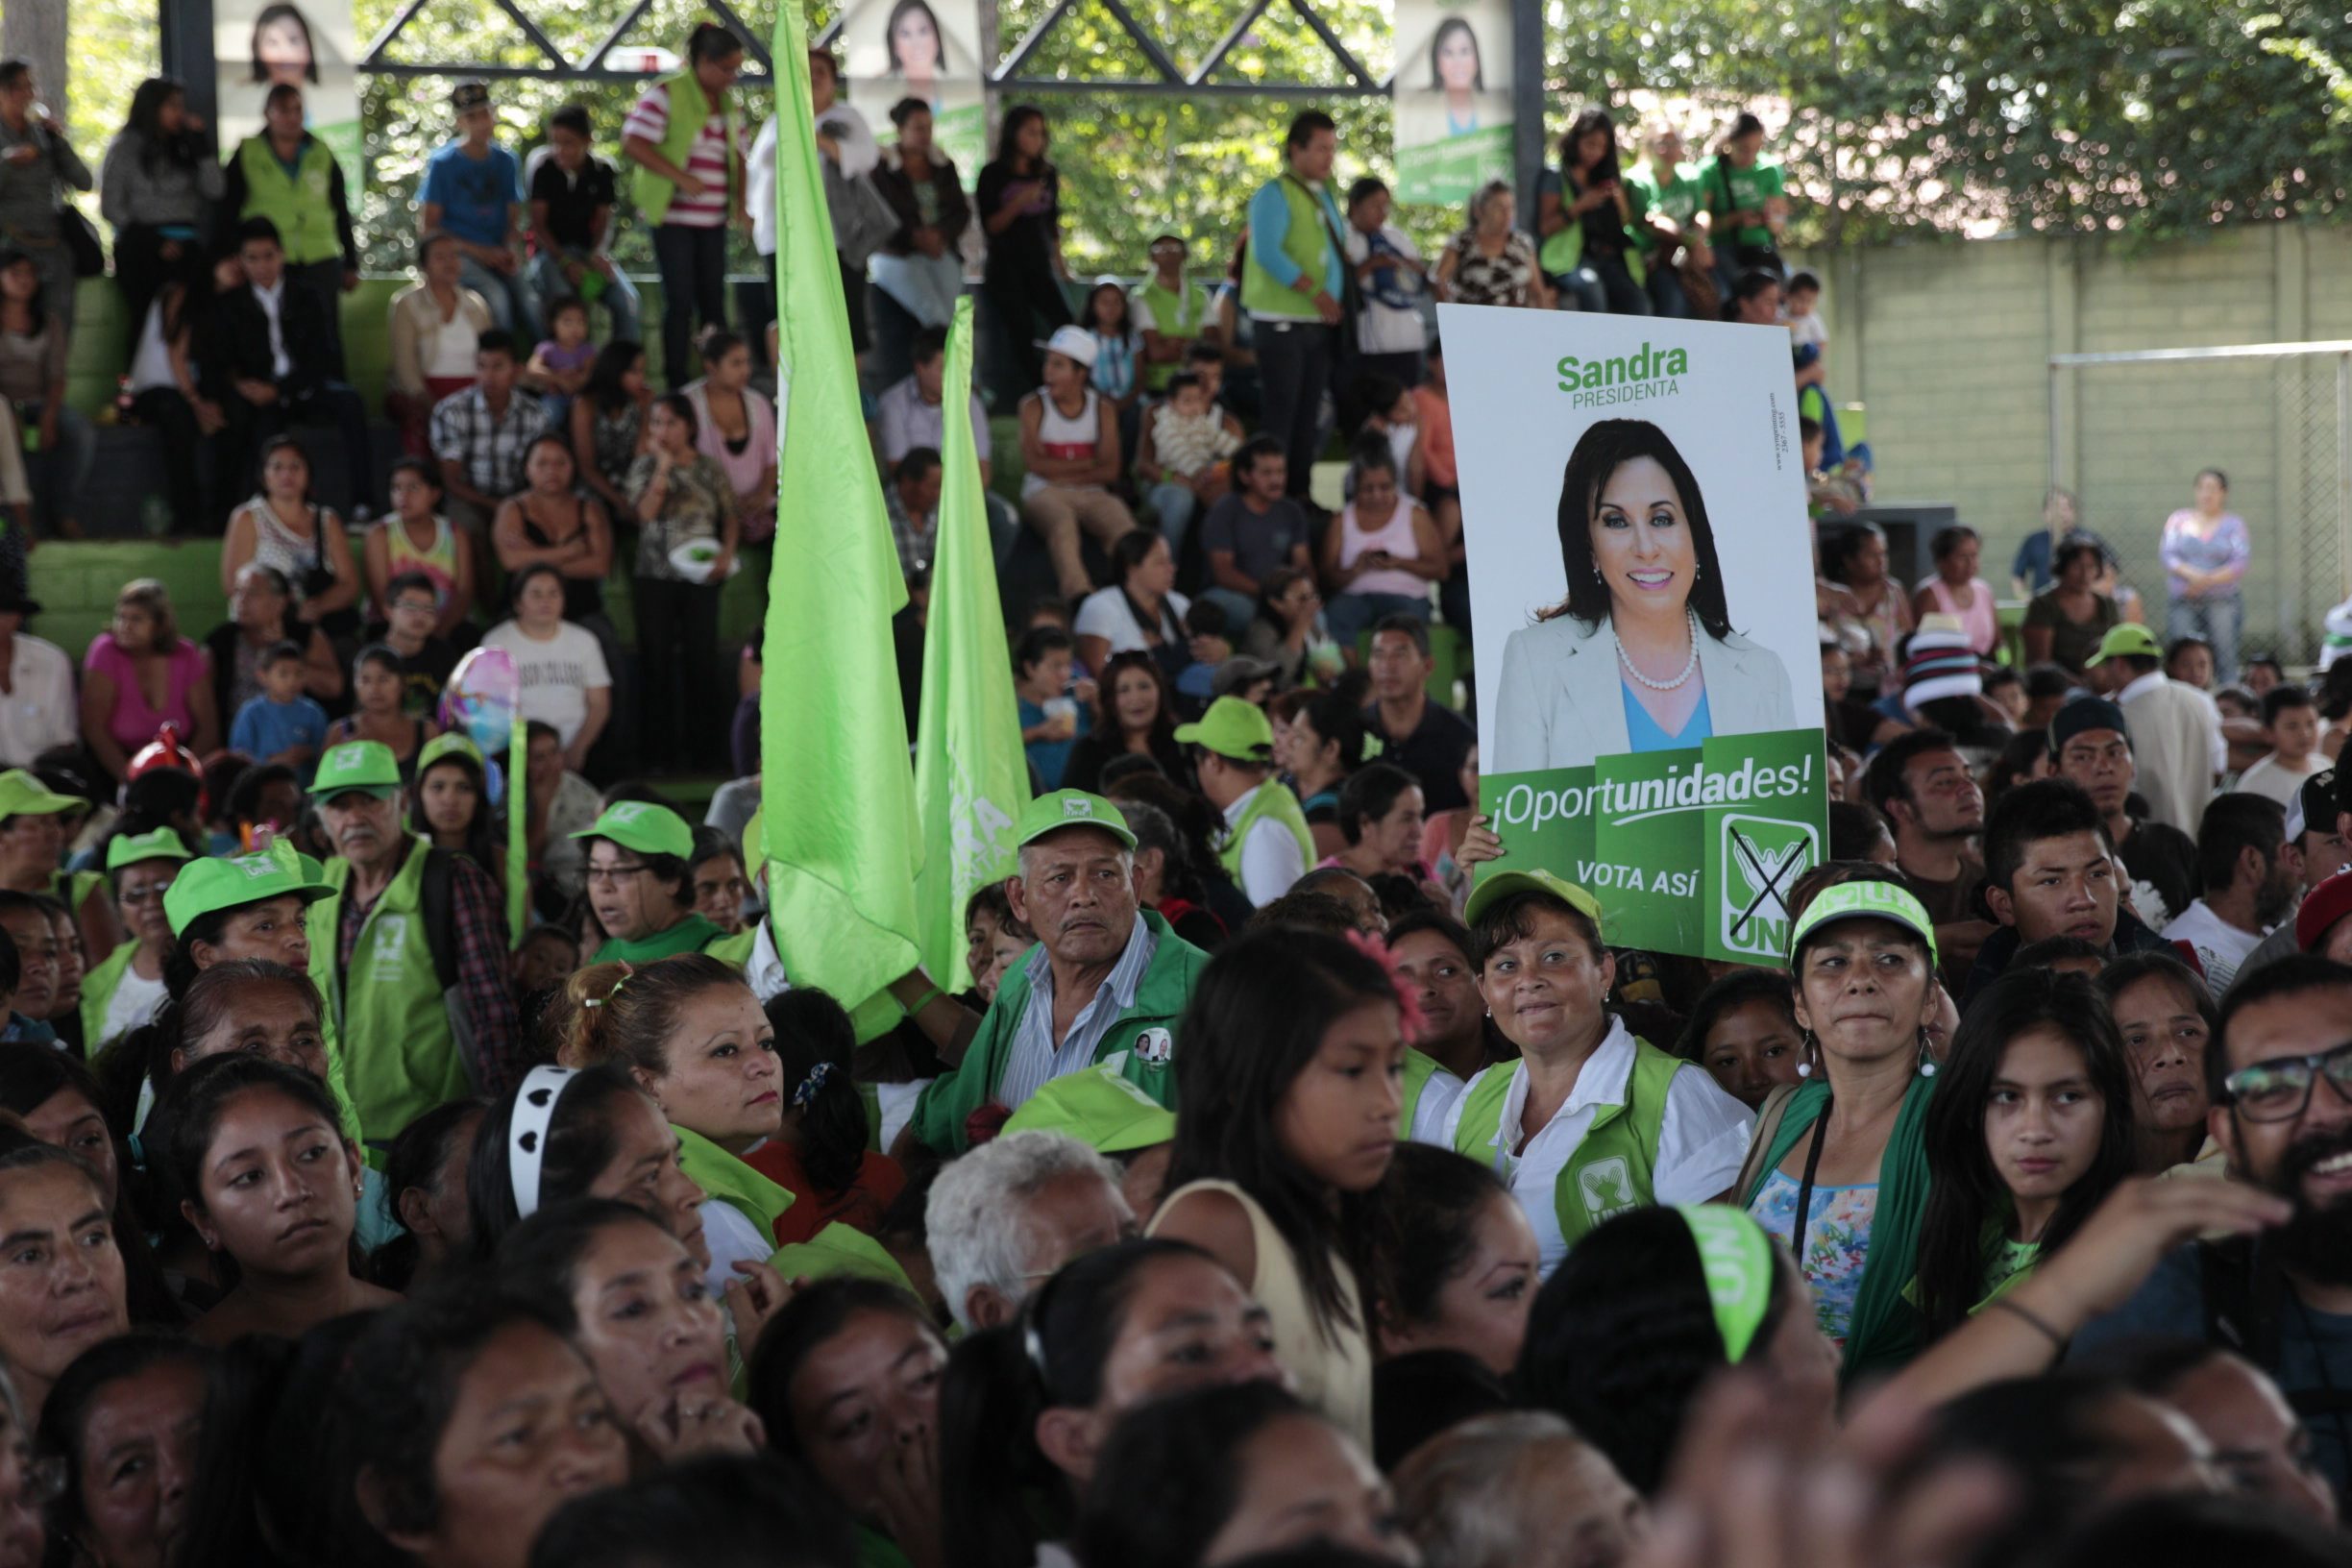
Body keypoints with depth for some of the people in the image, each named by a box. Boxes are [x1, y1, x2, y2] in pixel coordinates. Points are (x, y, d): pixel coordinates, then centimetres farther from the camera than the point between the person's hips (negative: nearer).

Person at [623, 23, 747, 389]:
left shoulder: (727, 101, 14)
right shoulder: (666, 94, -7)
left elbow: (737, 155, 21)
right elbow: (633, 143, -13)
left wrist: (740, 203, 6)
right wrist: (680, 177, -21)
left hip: (713, 220, 6)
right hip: (673, 216, -6)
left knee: (714, 301, 6)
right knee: (680, 301, -5)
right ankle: (676, 384, 0)